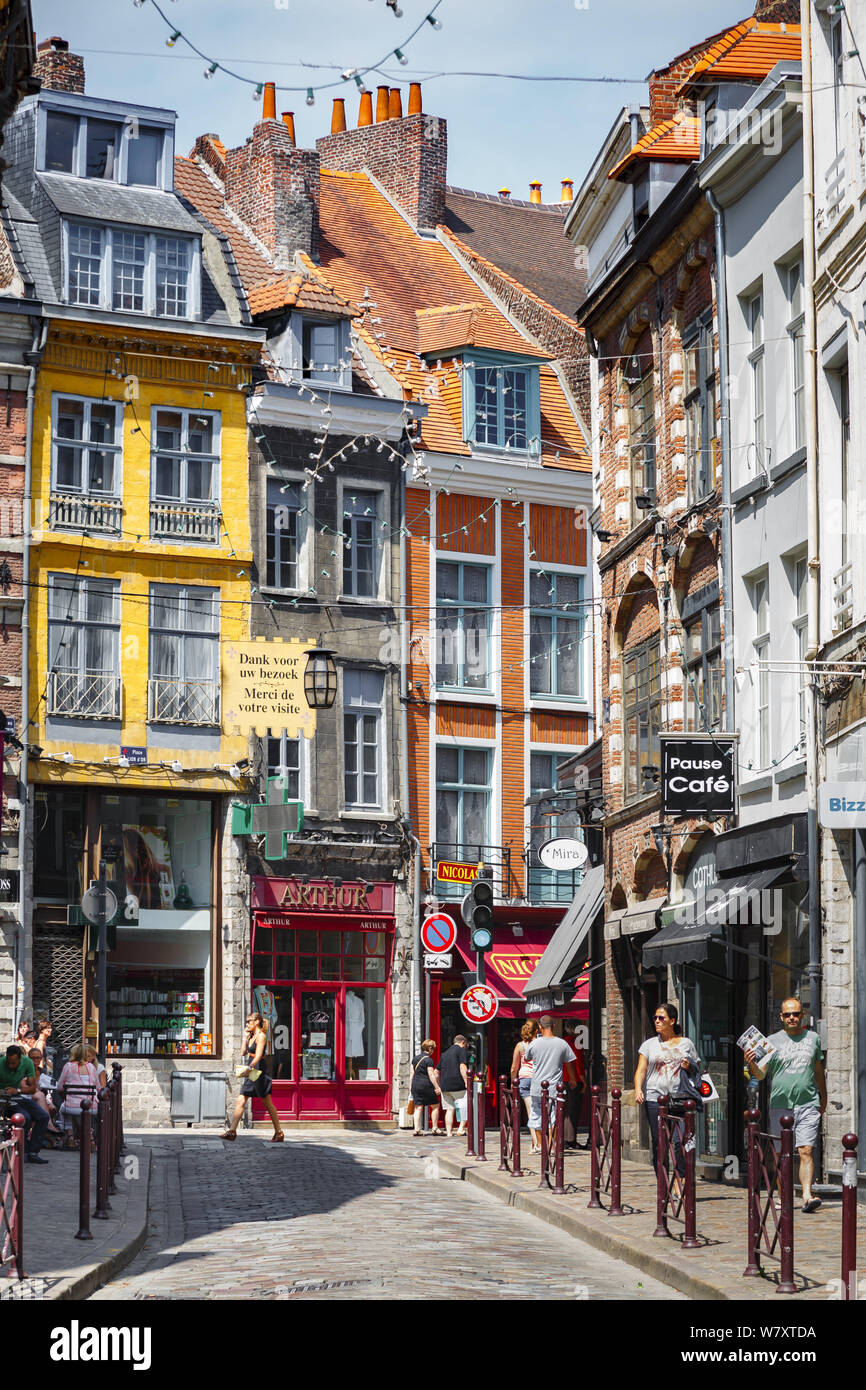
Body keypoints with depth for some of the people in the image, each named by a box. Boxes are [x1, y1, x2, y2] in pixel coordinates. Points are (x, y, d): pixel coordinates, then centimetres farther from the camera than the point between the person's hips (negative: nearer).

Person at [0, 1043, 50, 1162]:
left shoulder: (27, 1063, -10)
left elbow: (33, 1088, -10)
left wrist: (18, 1090, -27)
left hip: (22, 1096, 5)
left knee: (43, 1117, -11)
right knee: (25, 1117, -30)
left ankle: (33, 1152, -8)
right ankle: (22, 1151, -15)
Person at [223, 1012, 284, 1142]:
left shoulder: (261, 1036, -10)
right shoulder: (252, 1036, 17)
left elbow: (258, 1055, -21)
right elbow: (243, 1053, 15)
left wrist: (249, 1068, -30)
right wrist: (245, 1037, 11)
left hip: (258, 1071, -9)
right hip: (251, 1072, 9)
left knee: (268, 1104, -2)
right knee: (241, 1101, 2)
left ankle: (279, 1133, 5)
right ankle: (232, 1131, 0)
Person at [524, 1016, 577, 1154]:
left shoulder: (534, 1043, -5)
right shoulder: (562, 1043, -4)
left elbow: (527, 1059, 15)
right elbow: (569, 1064, 6)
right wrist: (573, 1079, 24)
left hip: (537, 1087, 0)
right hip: (555, 1087, 0)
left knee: (536, 1116, 14)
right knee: (553, 1117, 4)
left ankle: (539, 1144, 19)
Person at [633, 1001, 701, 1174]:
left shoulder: (686, 1043, 12)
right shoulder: (649, 1044, 13)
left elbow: (697, 1071, 19)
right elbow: (641, 1070, 6)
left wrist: (689, 1067, -4)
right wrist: (638, 1090, -12)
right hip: (655, 1099, 1)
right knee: (658, 1144, -1)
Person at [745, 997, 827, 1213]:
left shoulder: (813, 1038, 12)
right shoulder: (772, 1041, 5)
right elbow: (760, 1075, 1)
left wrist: (824, 1097, 28)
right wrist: (751, 1064, -19)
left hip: (808, 1105, 0)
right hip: (780, 1104, 0)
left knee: (806, 1151, -12)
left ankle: (807, 1196, -19)